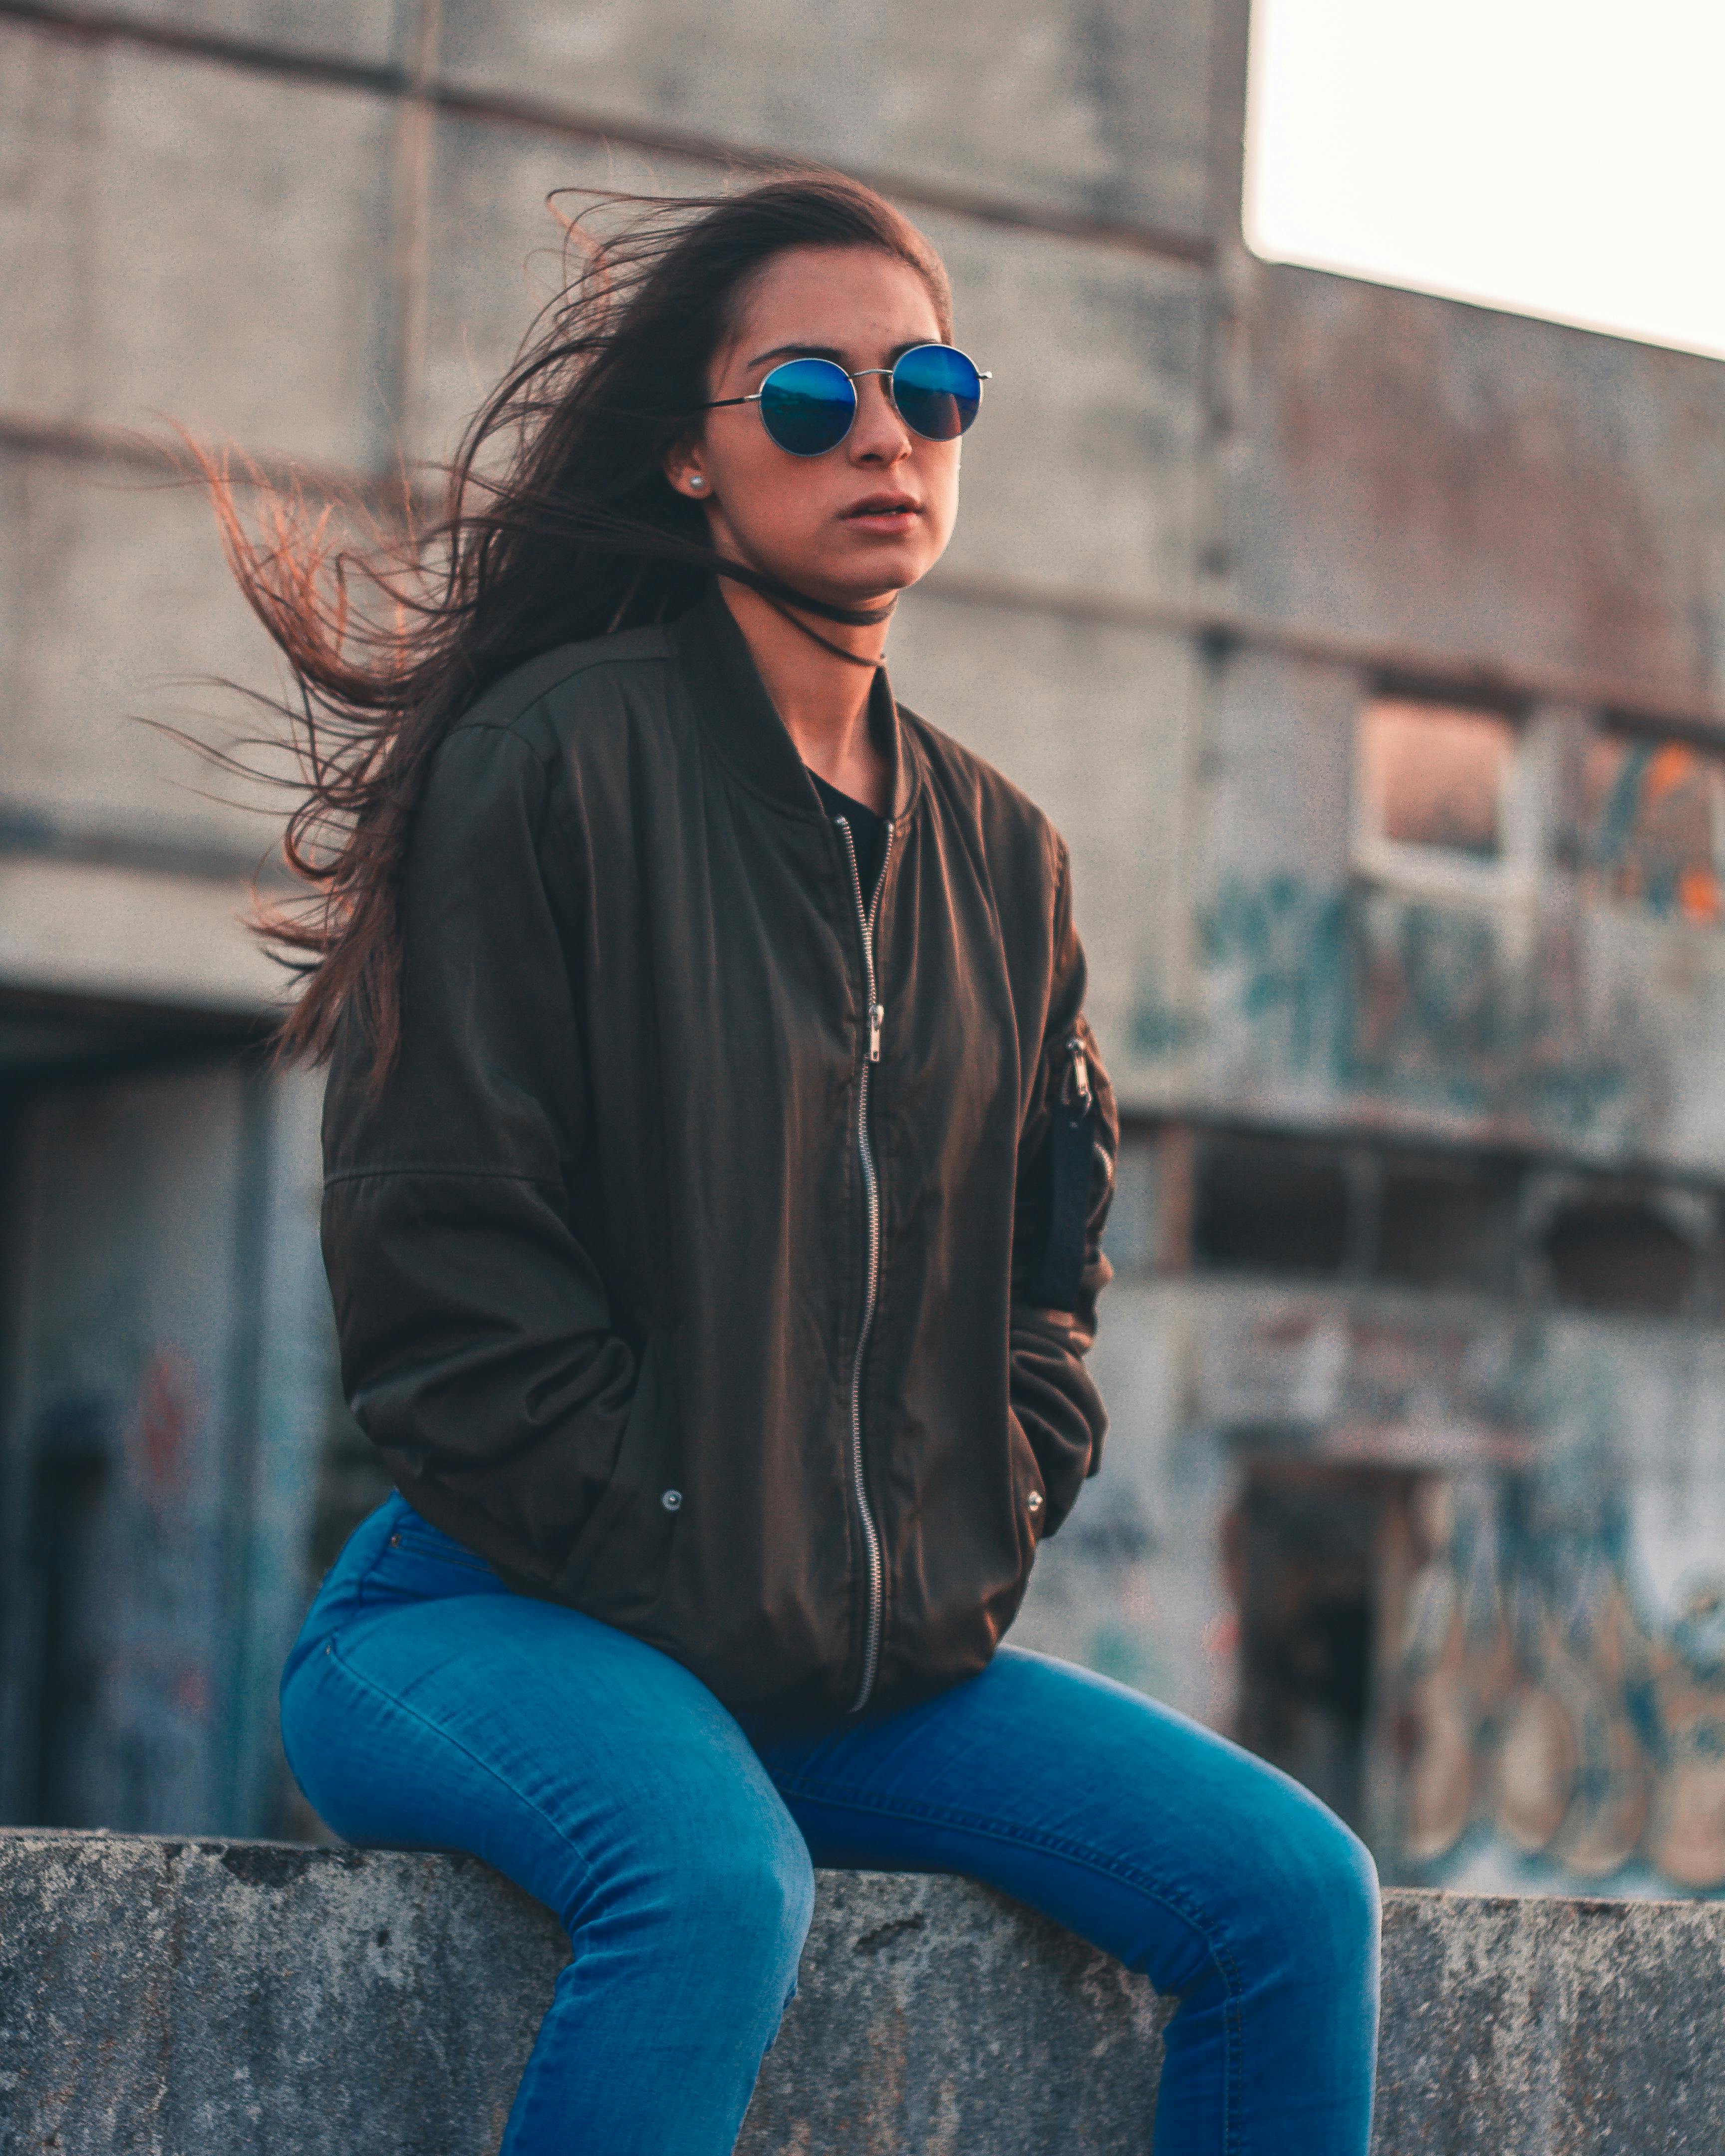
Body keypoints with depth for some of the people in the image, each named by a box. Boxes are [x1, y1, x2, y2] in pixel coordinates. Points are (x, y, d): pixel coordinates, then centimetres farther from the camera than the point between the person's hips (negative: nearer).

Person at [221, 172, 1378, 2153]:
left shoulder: (997, 854, 14)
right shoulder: (554, 759, -6)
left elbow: (1050, 1264, 21)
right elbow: (438, 1256, -10)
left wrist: (967, 1572, 5)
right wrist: (696, 1588, -13)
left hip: (887, 1666, 6)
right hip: (495, 1615, -6)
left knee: (1296, 1889, -10)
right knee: (717, 1882, -36)